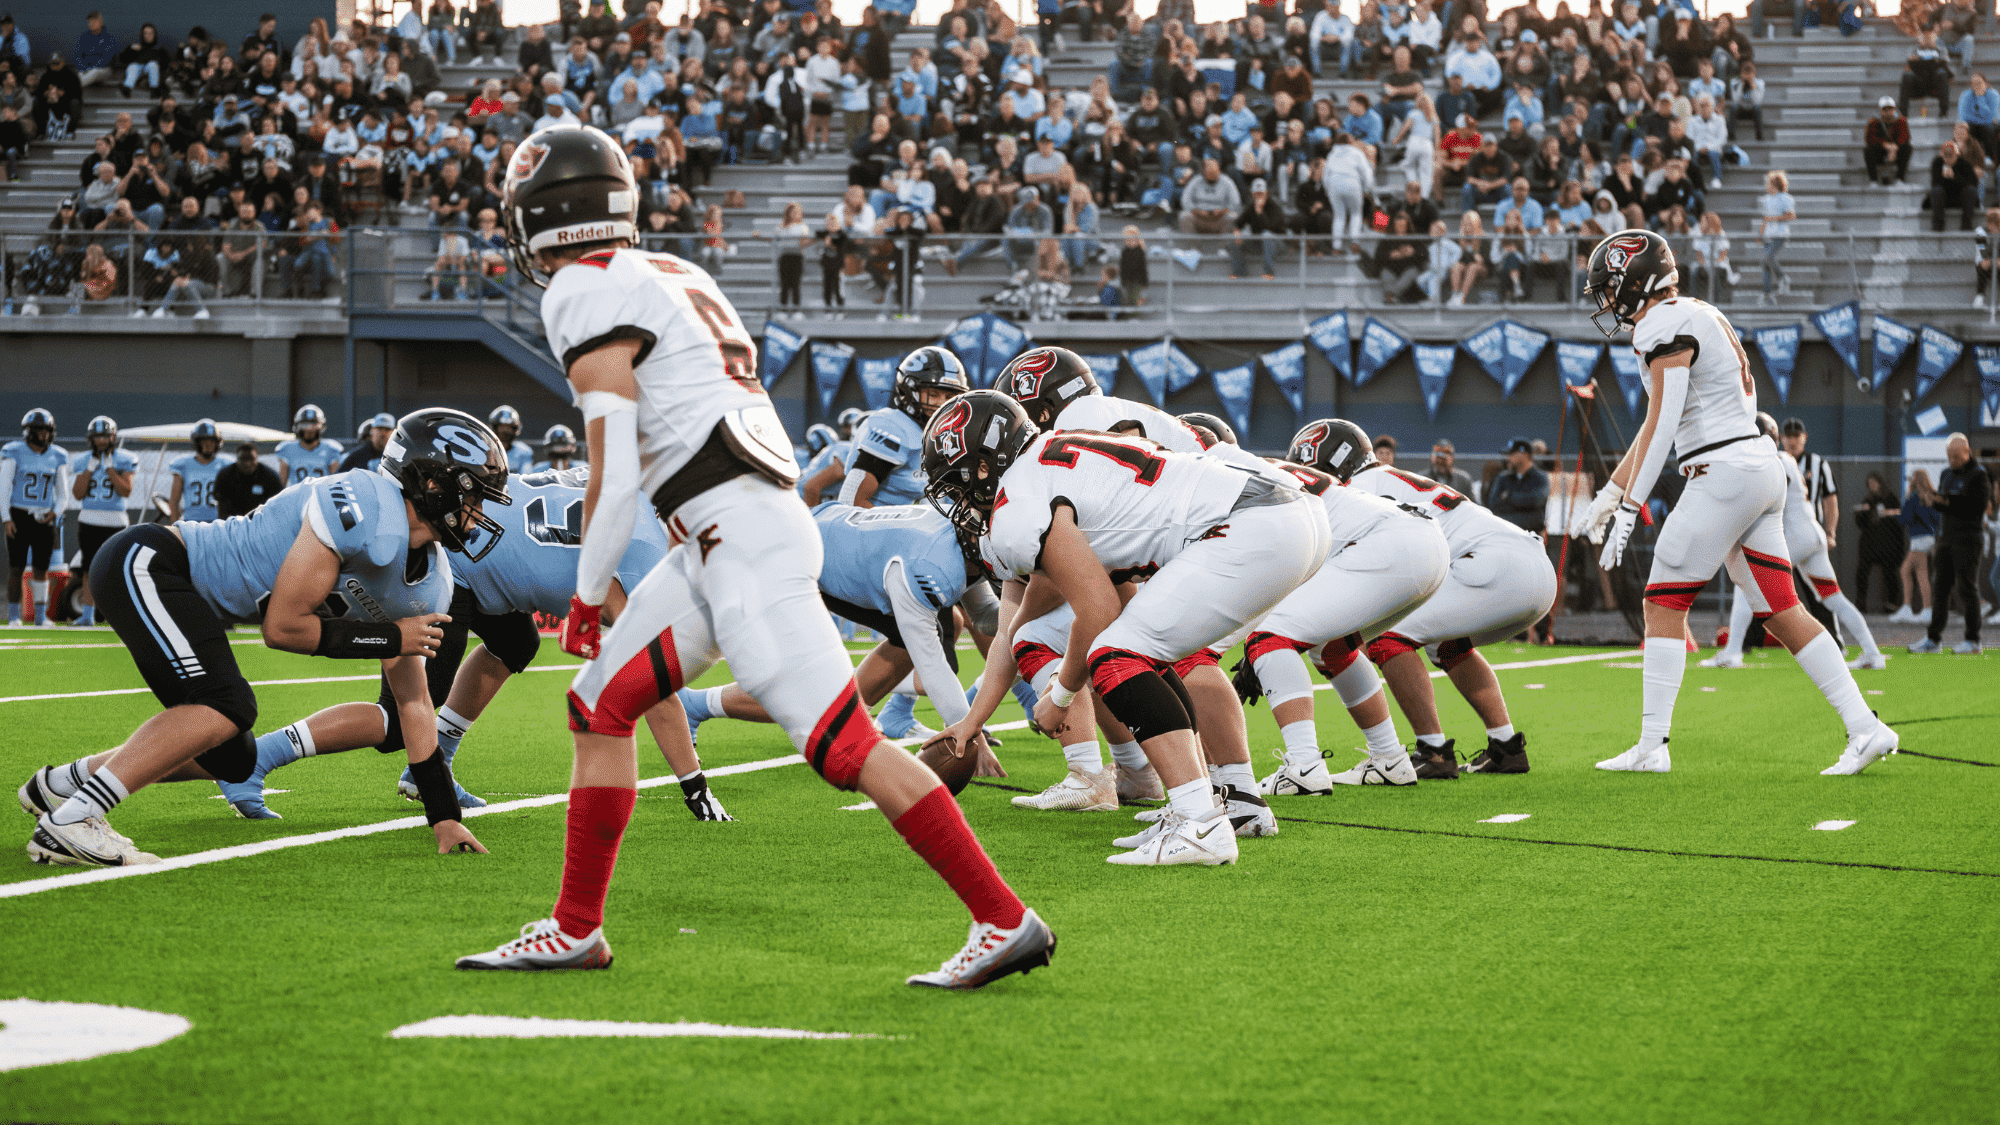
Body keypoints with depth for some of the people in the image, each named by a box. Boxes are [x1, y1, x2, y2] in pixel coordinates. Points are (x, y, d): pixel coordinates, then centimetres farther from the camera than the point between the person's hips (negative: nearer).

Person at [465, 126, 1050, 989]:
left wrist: (587, 589, -2)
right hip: (724, 540, 10)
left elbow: (615, 470, -12)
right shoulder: (671, 276, 21)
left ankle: (1005, 921, -13)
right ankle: (575, 930, 20)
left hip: (739, 534, -10)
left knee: (843, 744, -13)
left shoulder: (585, 294, -6)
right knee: (600, 704, 15)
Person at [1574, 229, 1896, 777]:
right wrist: (1609, 493, 27)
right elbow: (1656, 424, 25)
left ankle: (1651, 746, -2)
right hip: (1763, 466, 9)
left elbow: (1661, 427, -17)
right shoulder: (1701, 316, 20)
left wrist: (1628, 509, -18)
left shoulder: (1666, 325, -10)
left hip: (1723, 473, -9)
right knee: (1781, 611, 7)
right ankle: (1865, 727, 2)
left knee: (1664, 605, -2)